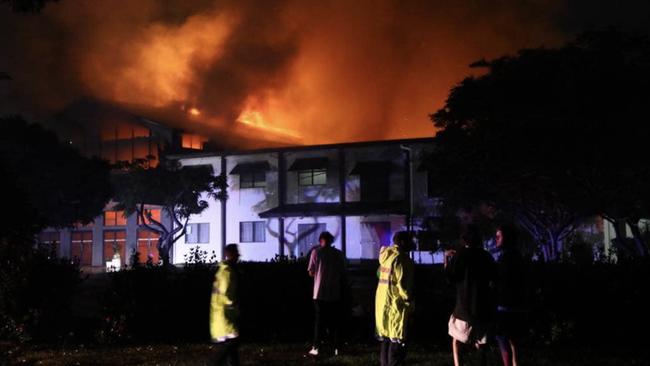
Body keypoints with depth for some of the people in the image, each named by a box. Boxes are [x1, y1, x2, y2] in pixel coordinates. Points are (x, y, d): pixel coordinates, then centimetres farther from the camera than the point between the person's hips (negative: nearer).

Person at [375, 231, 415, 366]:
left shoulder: (386, 255, 11)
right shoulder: (400, 258, -16)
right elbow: (402, 283, -19)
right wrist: (409, 301, -8)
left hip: (382, 302, 9)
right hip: (396, 304, -9)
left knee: (386, 339, 16)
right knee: (397, 341, -4)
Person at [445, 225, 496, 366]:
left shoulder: (460, 255, -8)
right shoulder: (487, 256, 4)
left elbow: (449, 278, -7)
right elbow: (493, 279, 14)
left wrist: (447, 259, 5)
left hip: (465, 306, -3)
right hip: (484, 306, 3)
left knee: (456, 338, 13)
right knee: (480, 343, 12)